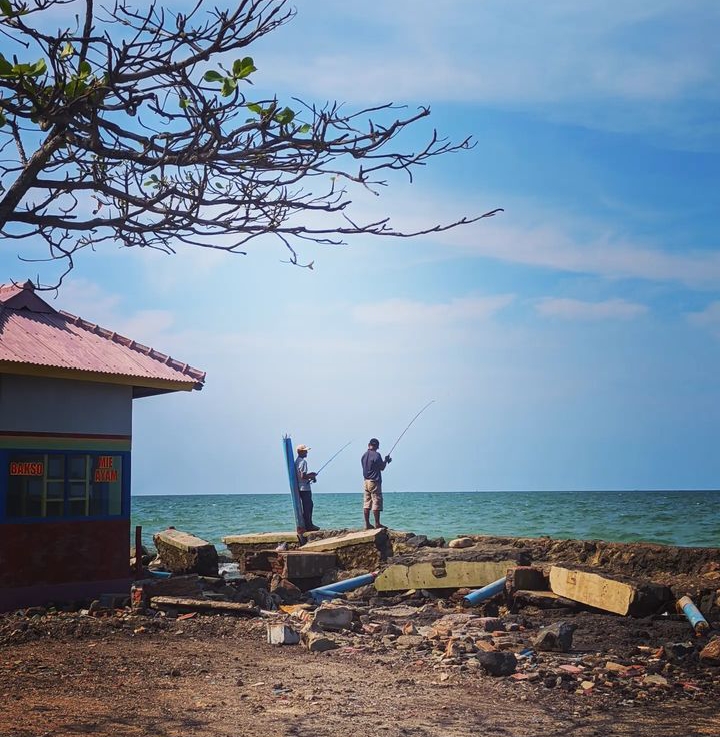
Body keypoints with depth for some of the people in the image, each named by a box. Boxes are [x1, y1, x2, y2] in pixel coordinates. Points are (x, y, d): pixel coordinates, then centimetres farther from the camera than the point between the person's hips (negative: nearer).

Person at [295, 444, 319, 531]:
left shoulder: (296, 461, 14)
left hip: (300, 487, 10)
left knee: (308, 506, 14)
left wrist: (310, 474, 16)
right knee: (307, 507, -5)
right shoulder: (303, 462, -17)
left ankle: (309, 525, 17)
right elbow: (303, 476, -22)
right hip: (305, 488, -10)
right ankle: (308, 526, -3)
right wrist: (312, 477, -7)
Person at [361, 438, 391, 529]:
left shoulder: (364, 455, 10)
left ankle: (367, 524, 7)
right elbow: (382, 468, -10)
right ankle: (377, 524, -3)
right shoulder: (376, 455, -12)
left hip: (366, 481, 7)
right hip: (374, 481, -7)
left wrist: (385, 461, 21)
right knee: (376, 503, -4)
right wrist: (386, 461, 9)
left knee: (366, 503, 6)